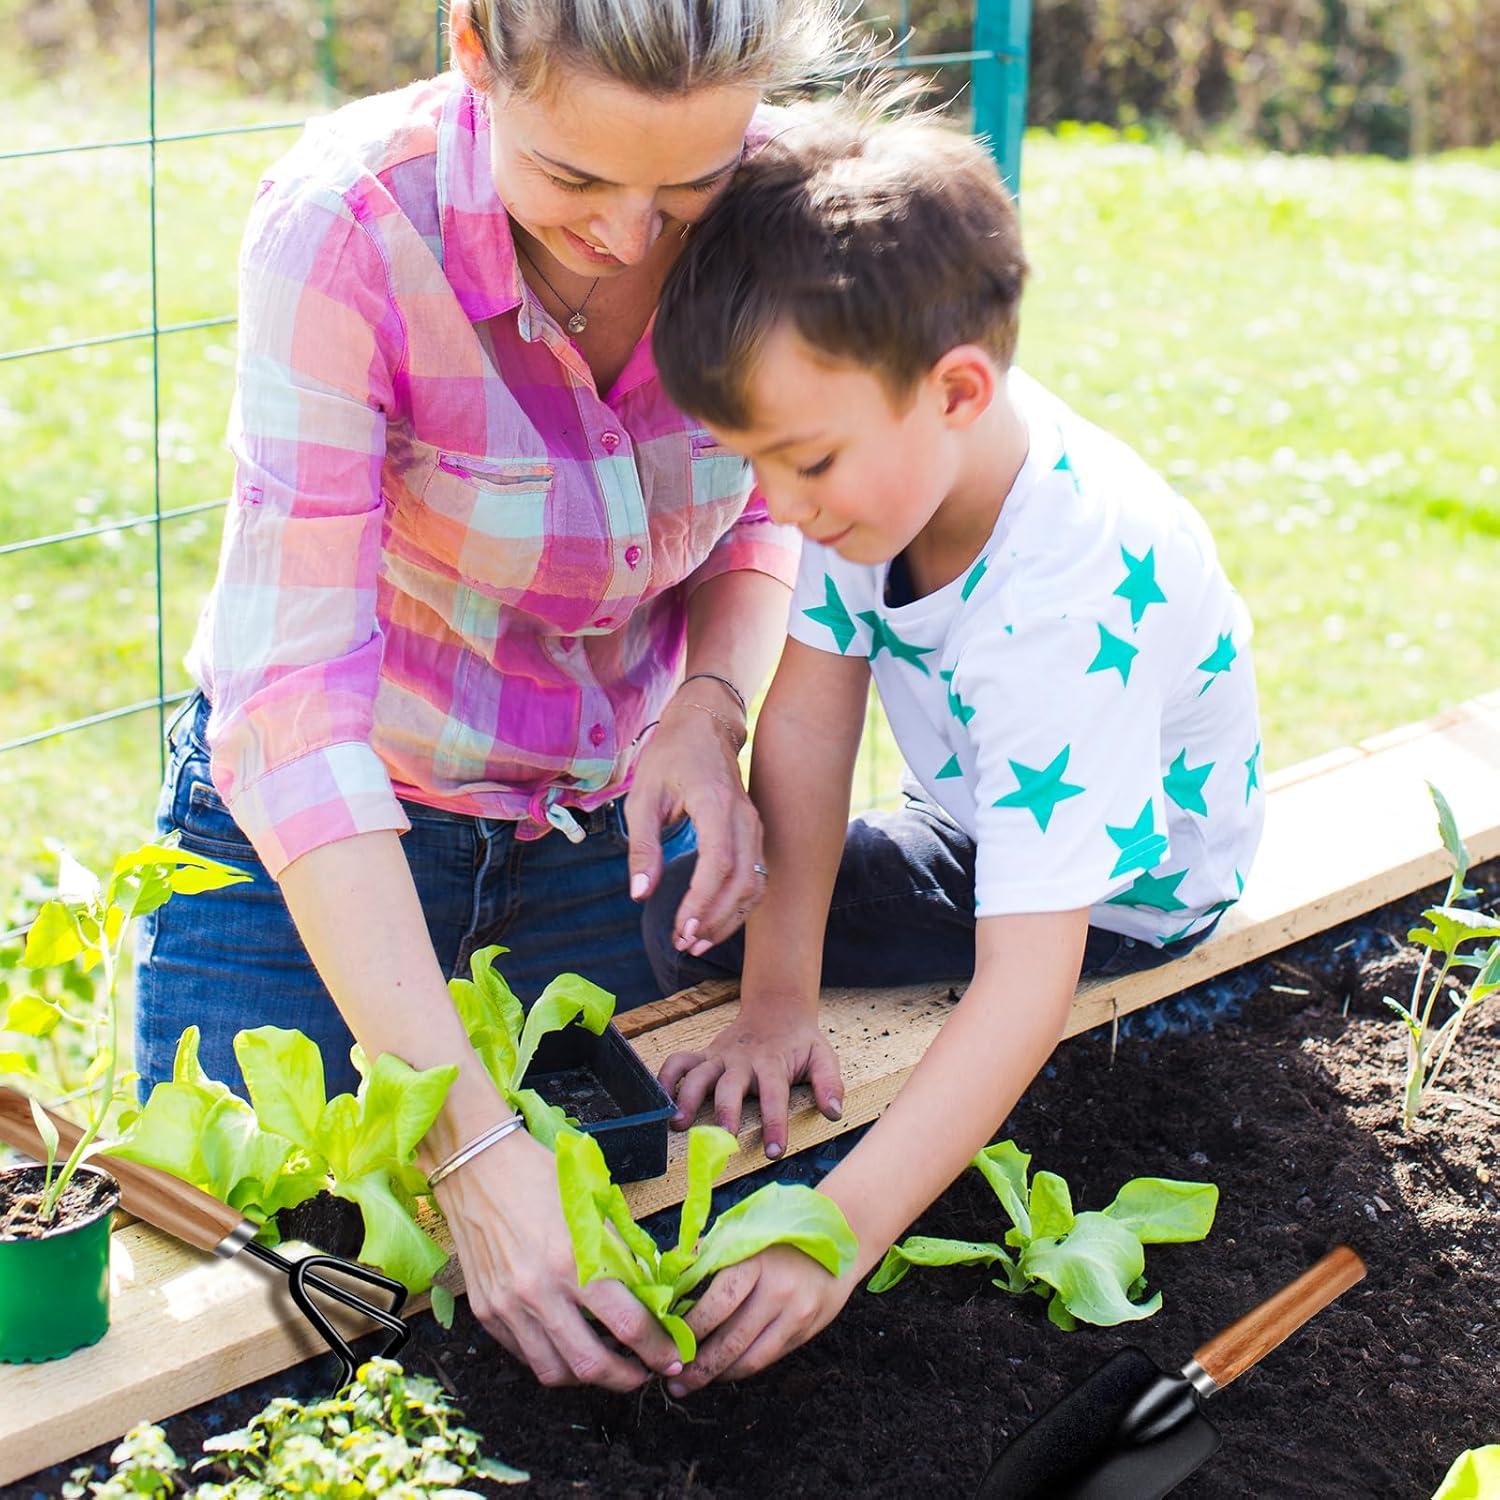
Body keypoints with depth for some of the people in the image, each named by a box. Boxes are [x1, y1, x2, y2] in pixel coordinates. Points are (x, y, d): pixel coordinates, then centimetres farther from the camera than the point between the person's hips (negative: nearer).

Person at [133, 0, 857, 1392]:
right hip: (321, 832, -3)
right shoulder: (345, 228, -32)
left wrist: (708, 711, -21)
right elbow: (297, 710, -34)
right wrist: (472, 1137, -40)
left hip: (610, 809, 4)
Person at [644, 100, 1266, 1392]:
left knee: (691, 928, -15)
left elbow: (1024, 988, -46)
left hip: (1122, 888, -7)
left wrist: (837, 1235, -51)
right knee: (691, 903, 0)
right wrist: (778, 998, -22)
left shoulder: (1066, 608, -43)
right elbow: (806, 720, -17)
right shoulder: (885, 451, -22)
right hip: (981, 815, 7)